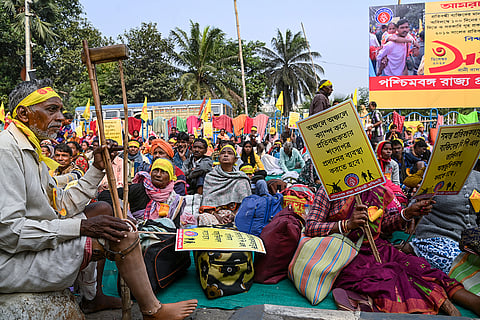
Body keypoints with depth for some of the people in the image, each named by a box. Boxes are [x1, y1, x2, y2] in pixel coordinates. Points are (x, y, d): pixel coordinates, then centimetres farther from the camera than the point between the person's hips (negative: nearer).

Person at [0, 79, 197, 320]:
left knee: (102, 210, 15)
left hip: (39, 244, 11)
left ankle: (90, 295, 15)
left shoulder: (30, 151, 13)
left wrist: (97, 169, 5)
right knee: (121, 232, -15)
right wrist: (82, 226, -24)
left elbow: (61, 207, 11)